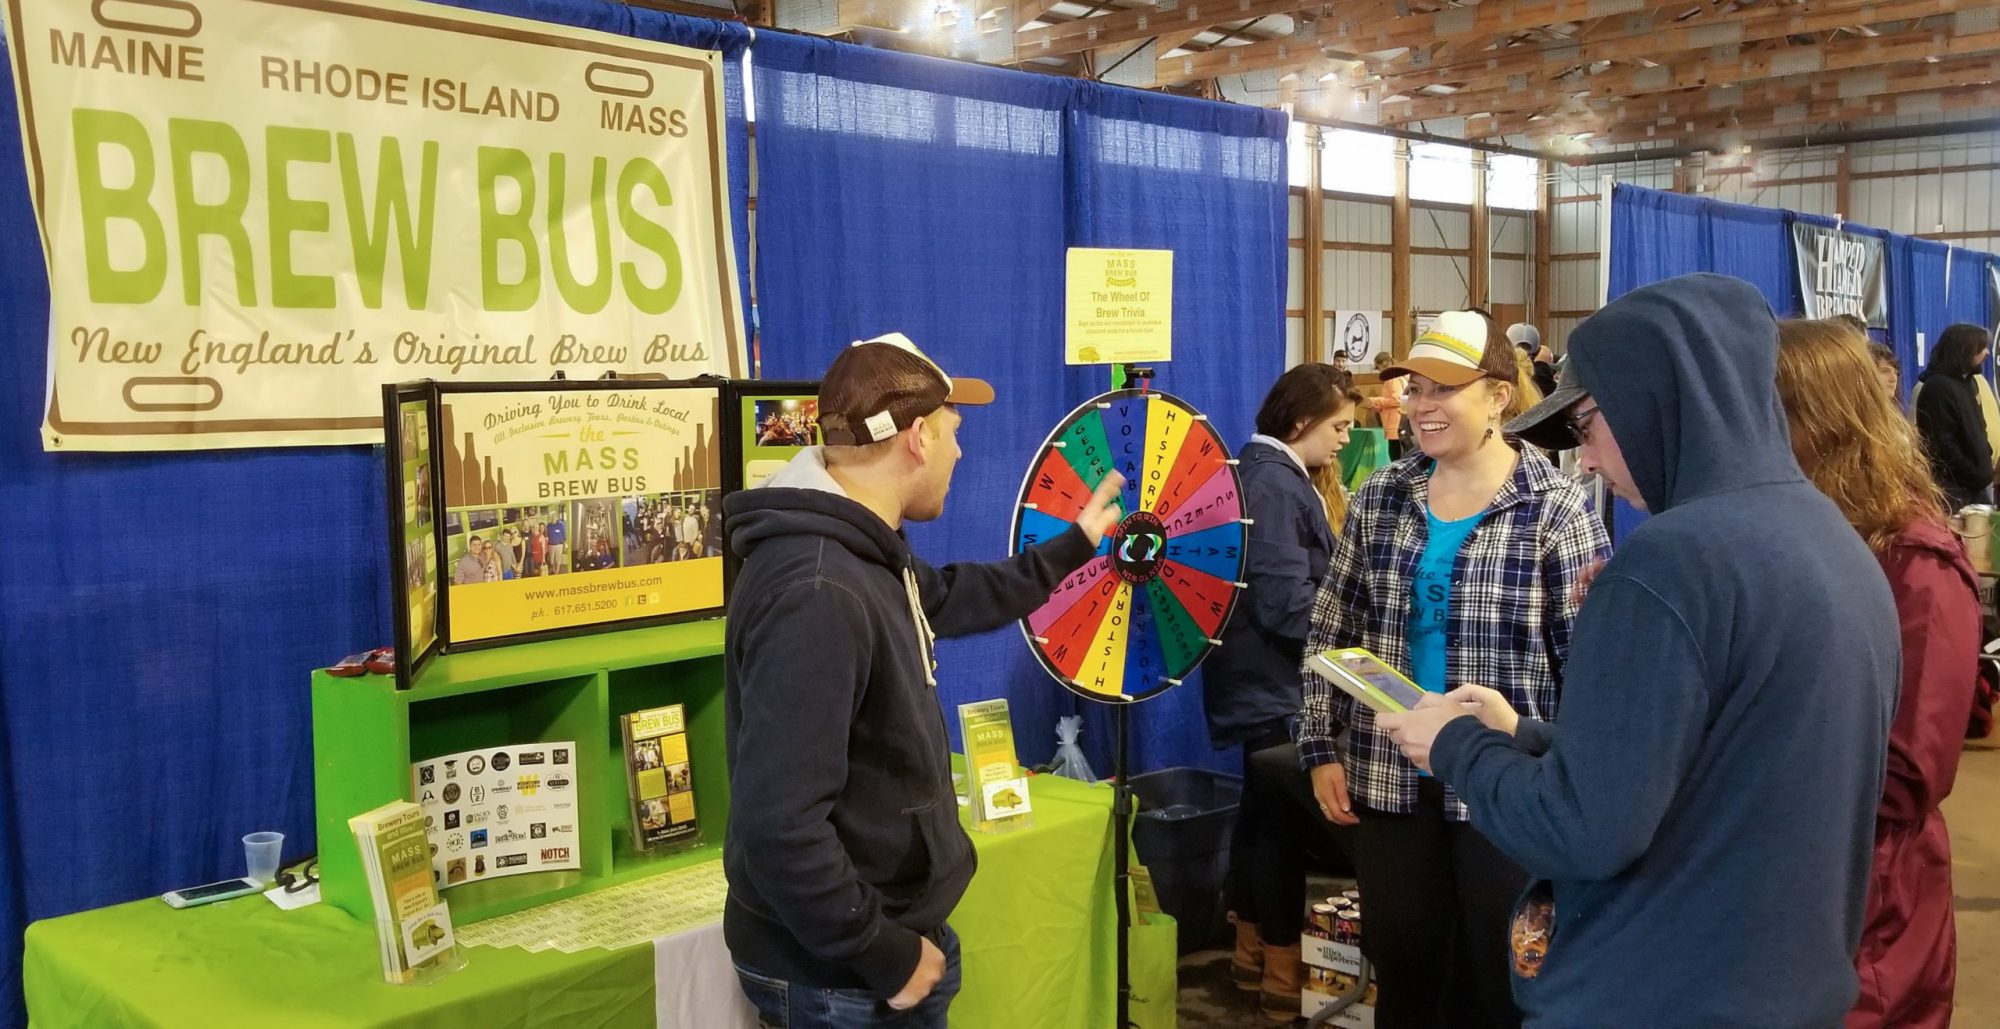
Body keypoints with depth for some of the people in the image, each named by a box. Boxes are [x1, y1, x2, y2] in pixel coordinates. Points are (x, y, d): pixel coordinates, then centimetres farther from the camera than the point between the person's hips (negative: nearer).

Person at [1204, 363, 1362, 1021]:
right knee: (1284, 822, -1)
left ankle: (1253, 953, 29)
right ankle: (1283, 974, 10)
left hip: (1268, 683, 11)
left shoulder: (1278, 476, 13)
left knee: (1266, 815, 17)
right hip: (1275, 687, -11)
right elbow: (1287, 603, -24)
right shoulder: (1271, 483, -19)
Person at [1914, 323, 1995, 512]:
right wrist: (1973, 476, -16)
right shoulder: (1938, 388, -17)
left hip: (1979, 479, 9)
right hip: (1955, 485, -9)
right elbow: (1942, 443, -20)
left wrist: (1986, 457, 7)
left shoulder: (1967, 381, 13)